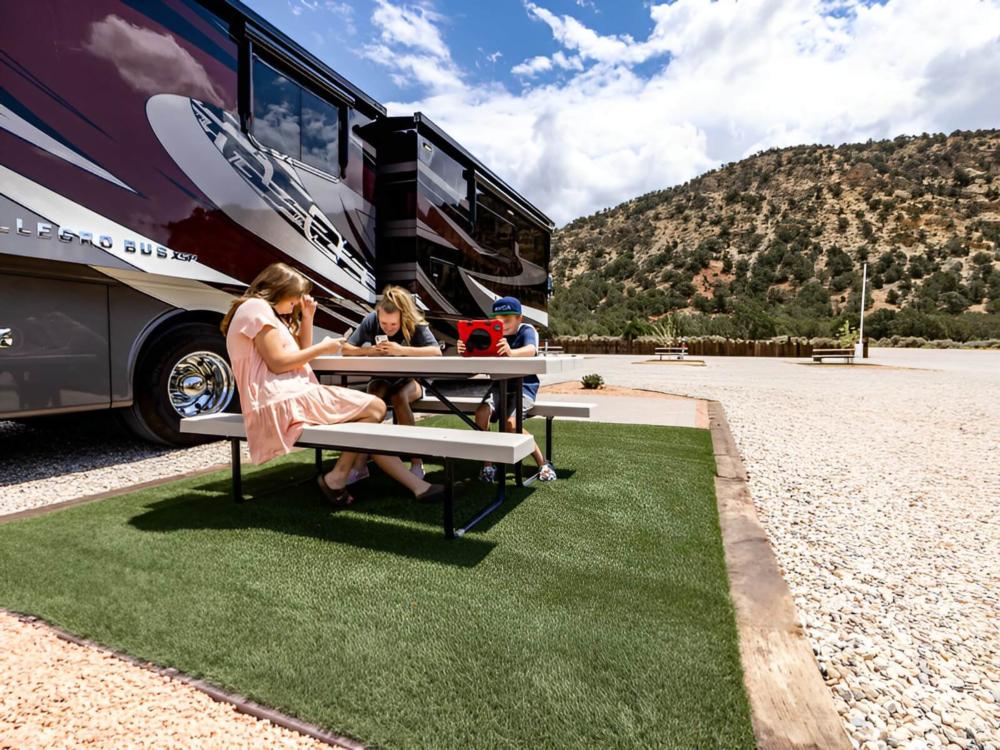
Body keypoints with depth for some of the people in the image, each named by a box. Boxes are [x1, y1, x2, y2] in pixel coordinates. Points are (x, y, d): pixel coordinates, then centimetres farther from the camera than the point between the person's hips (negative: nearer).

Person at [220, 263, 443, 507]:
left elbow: (301, 354, 21)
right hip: (284, 401, -10)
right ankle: (337, 478, -7)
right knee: (376, 408, -13)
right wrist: (322, 348, -7)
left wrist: (308, 318, 12)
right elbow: (278, 363, -16)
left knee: (369, 415, 4)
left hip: (290, 399, 10)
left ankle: (416, 485, -1)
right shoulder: (257, 308, -6)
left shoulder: (267, 312, 25)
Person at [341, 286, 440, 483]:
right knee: (374, 395, -31)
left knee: (399, 397, -35)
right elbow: (346, 349, -12)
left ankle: (416, 463, -24)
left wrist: (401, 350, -39)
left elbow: (436, 352, -32)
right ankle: (360, 464, -27)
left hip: (410, 379, -2)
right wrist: (370, 351, -30)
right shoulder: (370, 320, -12)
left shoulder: (416, 325, -19)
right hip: (383, 378, 2)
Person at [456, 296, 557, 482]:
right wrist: (466, 351, -30)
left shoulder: (527, 330, -7)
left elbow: (530, 350, -31)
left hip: (524, 385, -4)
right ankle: (487, 465, -12)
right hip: (500, 384, 4)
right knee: (482, 411, -25)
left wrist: (511, 352, -53)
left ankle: (543, 463, -6)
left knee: (510, 422, -26)